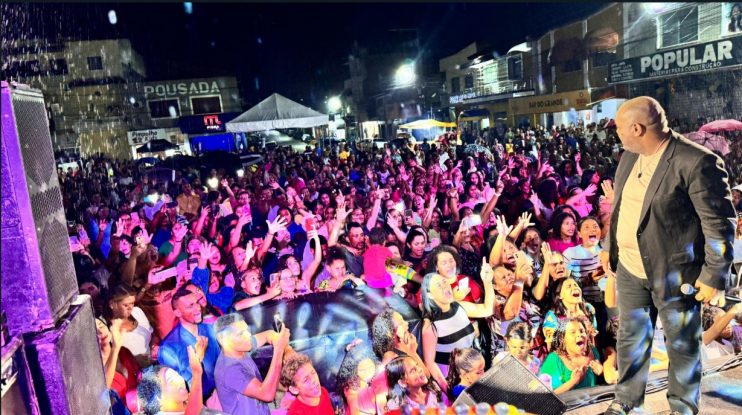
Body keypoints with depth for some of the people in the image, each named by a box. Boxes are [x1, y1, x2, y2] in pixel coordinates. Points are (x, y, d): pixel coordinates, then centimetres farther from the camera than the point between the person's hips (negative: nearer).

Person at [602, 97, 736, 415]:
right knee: (631, 339, 18)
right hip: (630, 269, 7)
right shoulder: (629, 156, 4)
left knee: (682, 344, 15)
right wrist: (611, 248, 17)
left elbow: (720, 224, -16)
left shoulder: (697, 162, -20)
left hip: (674, 273, -6)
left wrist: (715, 275, -15)